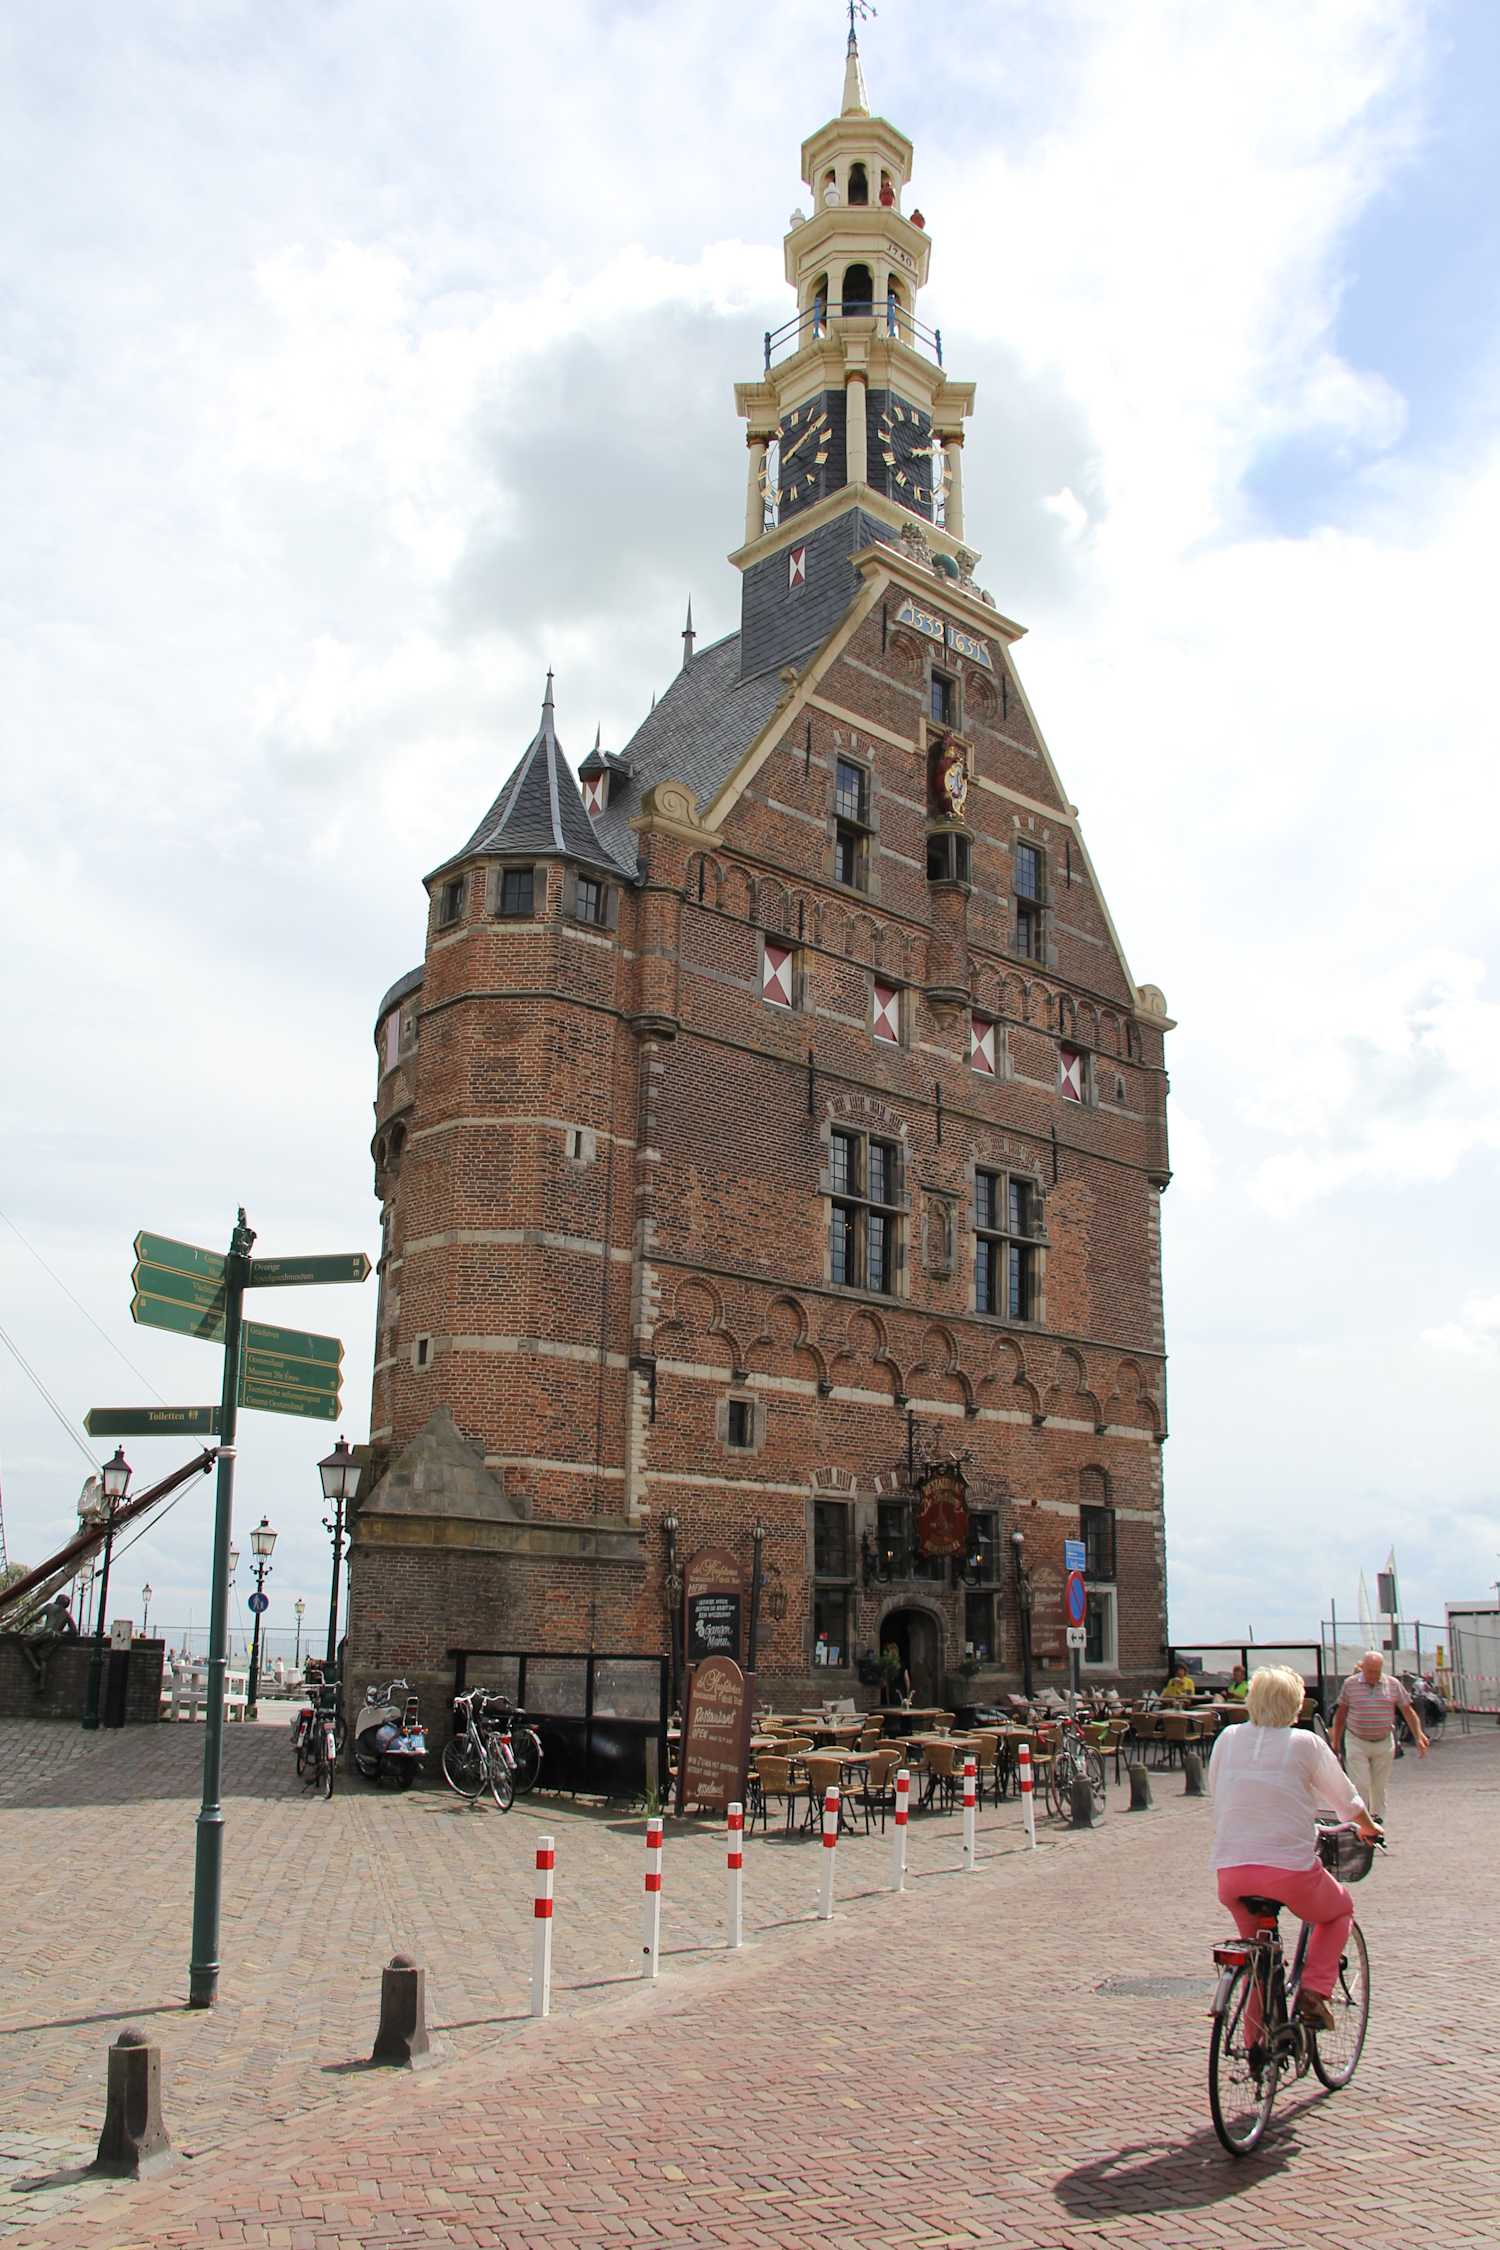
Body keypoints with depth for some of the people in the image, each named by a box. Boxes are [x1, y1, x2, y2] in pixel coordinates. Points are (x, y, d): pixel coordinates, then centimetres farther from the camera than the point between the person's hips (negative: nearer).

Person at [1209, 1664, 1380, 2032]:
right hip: (1290, 1869, -3)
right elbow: (1346, 1799, 11)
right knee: (1340, 1909, 28)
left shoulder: (1228, 1739, 6)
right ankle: (1313, 1991, 10)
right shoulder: (1305, 1743, -1)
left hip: (1231, 1873, 3)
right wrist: (1368, 1828, 33)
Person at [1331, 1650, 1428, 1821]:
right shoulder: (1350, 1684, -2)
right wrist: (1336, 1742, 8)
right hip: (1356, 1743, -2)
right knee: (1360, 1786, -7)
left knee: (1379, 1786, 9)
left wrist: (1419, 1736, -5)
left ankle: (1378, 1819, 22)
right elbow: (1341, 1714, 6)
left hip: (1384, 1744, 2)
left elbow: (1408, 1712, 5)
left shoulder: (1393, 1685, 0)